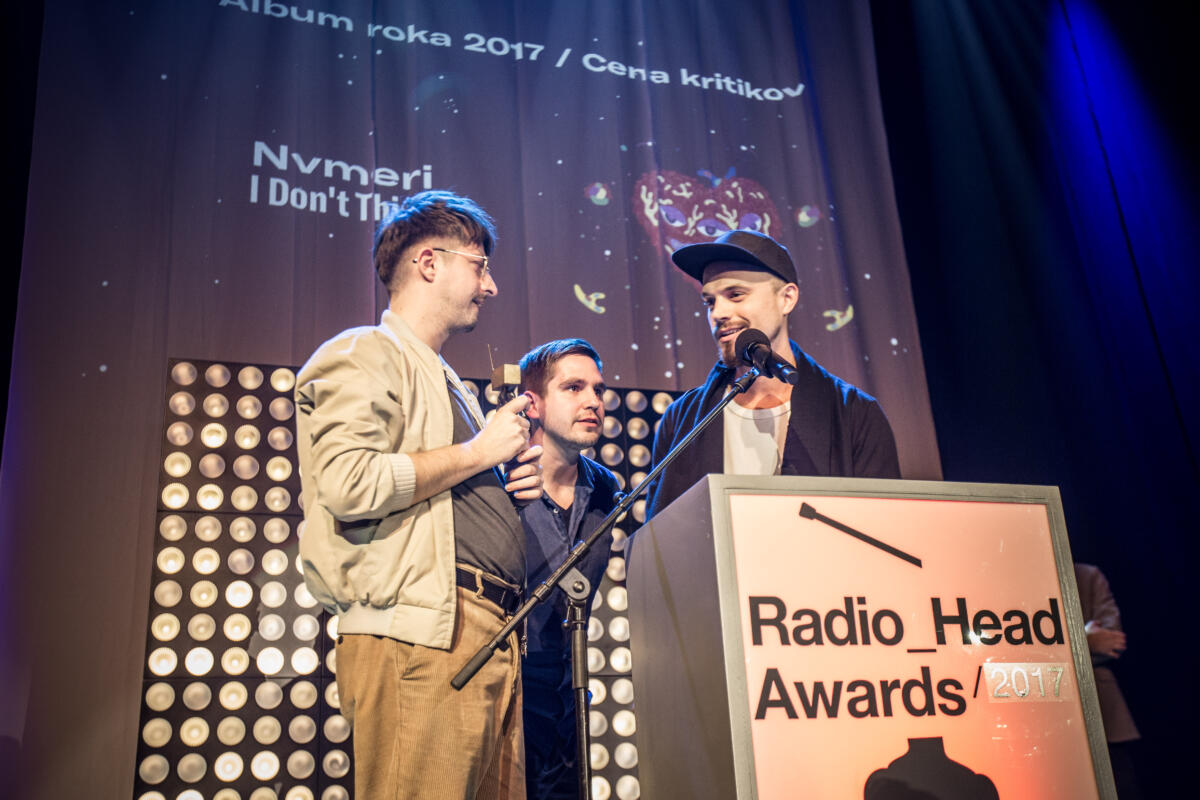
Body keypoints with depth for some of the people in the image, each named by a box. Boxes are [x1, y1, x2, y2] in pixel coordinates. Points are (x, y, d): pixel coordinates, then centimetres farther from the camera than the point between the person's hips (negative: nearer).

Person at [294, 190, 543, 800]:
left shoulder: (449, 384, 28)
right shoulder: (365, 354, 0)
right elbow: (350, 485, -18)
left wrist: (510, 489, 11)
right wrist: (479, 452, -8)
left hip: (494, 635, 9)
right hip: (420, 634, -9)